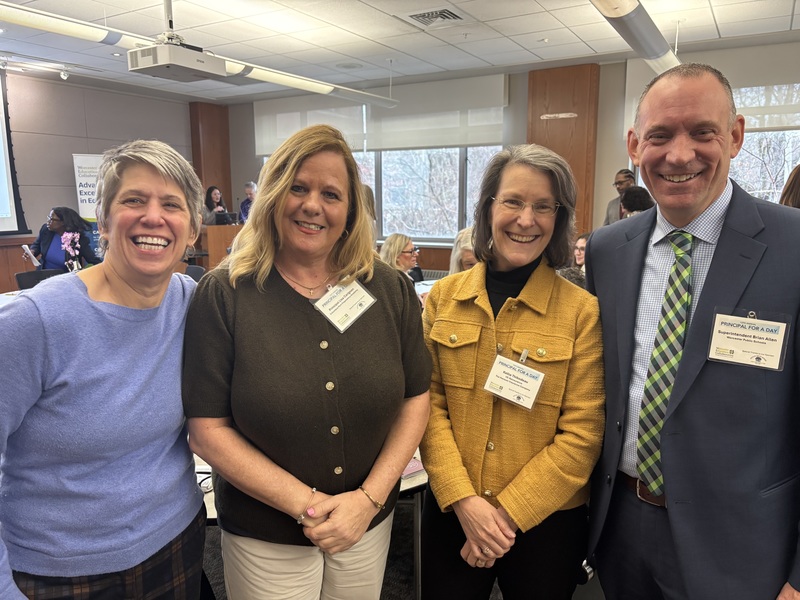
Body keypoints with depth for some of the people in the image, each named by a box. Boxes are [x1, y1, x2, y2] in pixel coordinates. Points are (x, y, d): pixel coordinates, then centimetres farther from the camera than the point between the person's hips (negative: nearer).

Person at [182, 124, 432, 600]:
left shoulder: (391, 290, -6)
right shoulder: (224, 295, -13)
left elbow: (416, 398, -2)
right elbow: (207, 429, -13)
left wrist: (369, 498, -11)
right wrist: (306, 504, -17)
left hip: (370, 522, 3)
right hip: (265, 536, -2)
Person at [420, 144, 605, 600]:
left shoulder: (582, 310, -9)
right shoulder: (444, 297, -2)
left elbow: (581, 434, -10)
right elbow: (429, 404, -3)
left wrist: (508, 512, -13)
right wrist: (463, 499, -12)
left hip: (545, 520, -1)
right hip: (451, 511, 2)